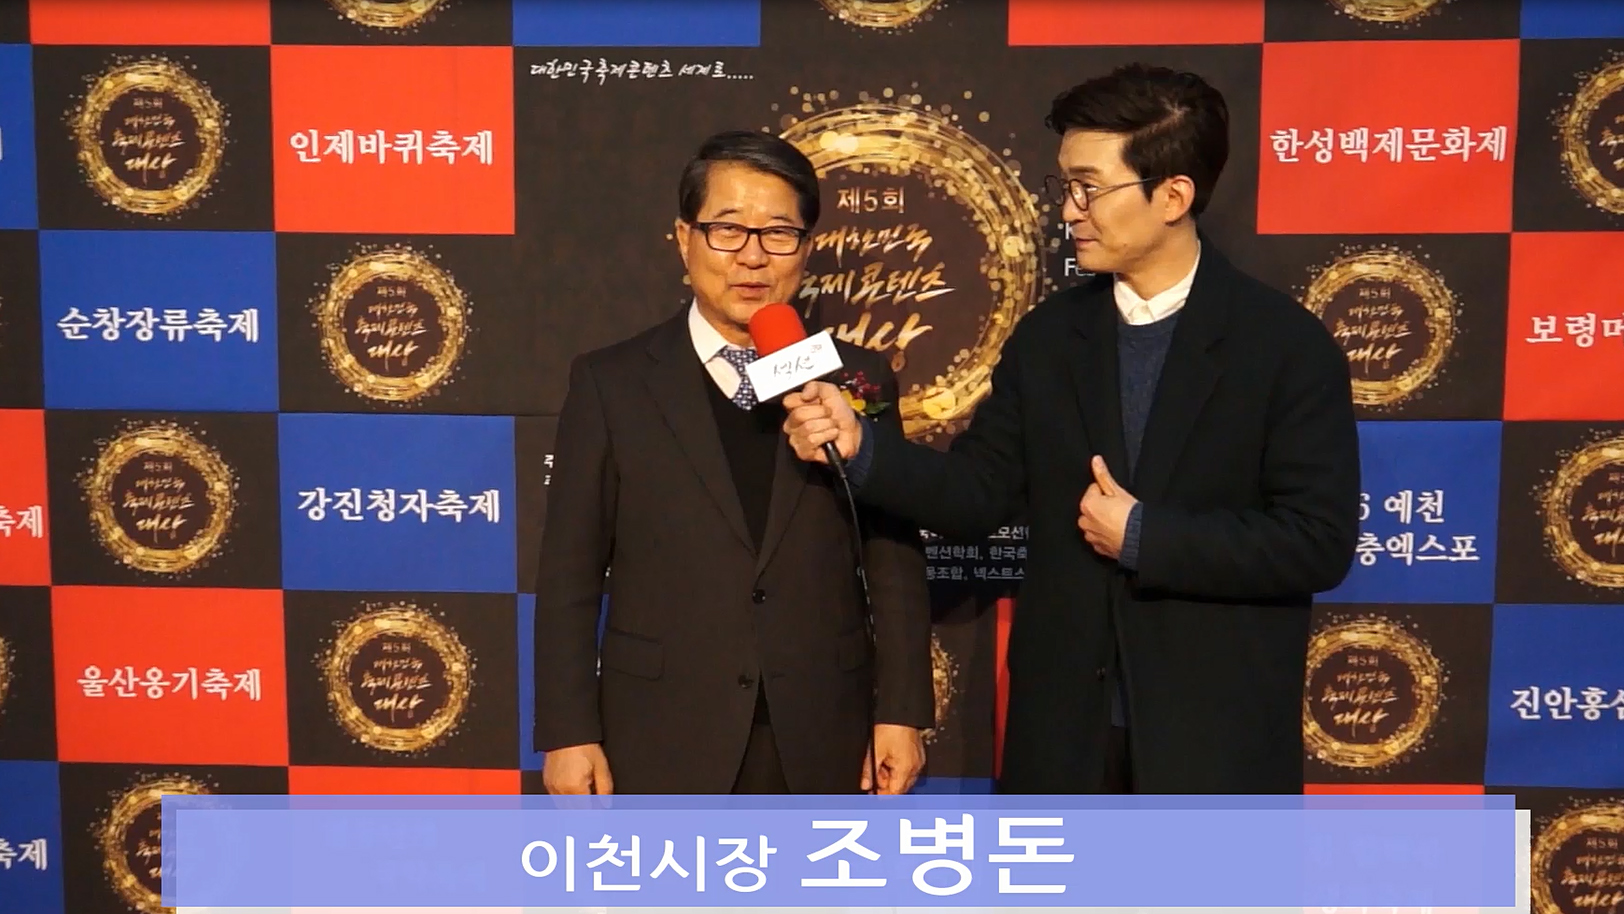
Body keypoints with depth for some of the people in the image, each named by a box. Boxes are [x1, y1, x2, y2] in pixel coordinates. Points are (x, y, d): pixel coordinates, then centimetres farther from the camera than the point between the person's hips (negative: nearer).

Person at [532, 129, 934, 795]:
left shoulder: (857, 380, 3)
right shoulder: (611, 383, 0)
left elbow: (895, 564, 4)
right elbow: (569, 577, -1)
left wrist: (901, 713, 0)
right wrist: (568, 732, -5)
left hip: (821, 744, 2)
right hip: (661, 743, -1)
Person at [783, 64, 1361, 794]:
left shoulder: (1288, 344, -10)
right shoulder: (1046, 337, 3)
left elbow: (1319, 542, -15)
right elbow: (979, 493, 0)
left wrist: (1144, 536, -18)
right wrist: (861, 445, -15)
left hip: (1218, 741, -3)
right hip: (1063, 733, 4)